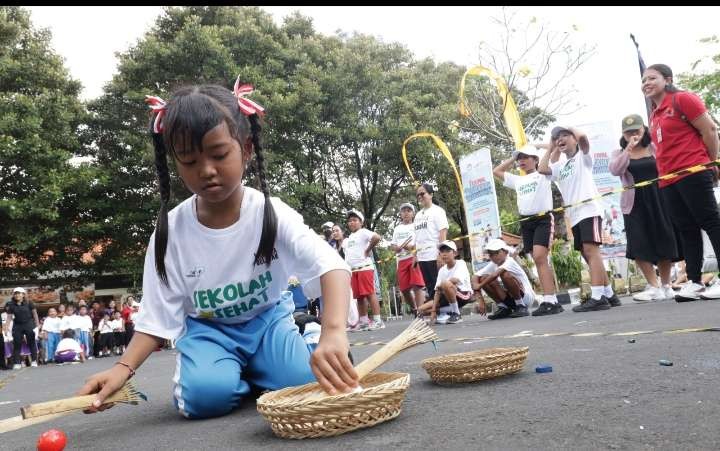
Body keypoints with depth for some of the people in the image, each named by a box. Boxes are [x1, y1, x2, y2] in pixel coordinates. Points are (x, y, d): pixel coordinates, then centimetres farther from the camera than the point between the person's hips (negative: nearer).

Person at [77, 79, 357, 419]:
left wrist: (333, 332, -54)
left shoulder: (270, 213, -21)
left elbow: (330, 264, -36)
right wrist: (123, 368, -27)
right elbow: (158, 315, -9)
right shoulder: (171, 231, -16)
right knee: (207, 395, -28)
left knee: (303, 383, -24)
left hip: (267, 319, 0)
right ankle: (236, 371, 6)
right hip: (209, 327, 0)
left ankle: (250, 369, 7)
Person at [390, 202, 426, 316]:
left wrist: (413, 246, -17)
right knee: (404, 289, 4)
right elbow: (392, 246, 18)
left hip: (415, 257, -5)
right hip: (402, 260, 5)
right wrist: (399, 247, -4)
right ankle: (415, 310, 22)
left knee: (417, 285, -15)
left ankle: (420, 313, -18)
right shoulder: (397, 229, 22)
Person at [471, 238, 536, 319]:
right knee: (483, 278, -12)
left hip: (526, 296, -6)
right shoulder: (492, 265, -2)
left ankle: (521, 307, -14)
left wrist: (479, 286, -26)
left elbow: (495, 274, -37)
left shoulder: (510, 262, -19)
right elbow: (474, 277, -12)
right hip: (510, 299, 6)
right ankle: (503, 308, -1)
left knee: (505, 274, -32)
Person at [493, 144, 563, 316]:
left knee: (539, 257, -20)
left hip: (543, 219, -6)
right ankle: (551, 301, 4)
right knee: (539, 261, 2)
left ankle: (549, 300, -21)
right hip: (526, 222, 6)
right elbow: (496, 171, 30)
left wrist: (538, 146, 7)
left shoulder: (543, 175, 6)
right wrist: (512, 158, 25)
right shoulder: (517, 180, 21)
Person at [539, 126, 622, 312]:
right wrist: (550, 149, 18)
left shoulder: (582, 156, 6)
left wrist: (570, 128, 7)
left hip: (588, 210, -8)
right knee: (588, 254, 8)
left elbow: (582, 136, -13)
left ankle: (597, 297, -24)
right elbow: (541, 169, 9)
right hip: (574, 216, 8)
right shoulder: (560, 166, 23)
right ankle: (609, 295, 16)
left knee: (590, 250, -18)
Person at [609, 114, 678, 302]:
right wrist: (629, 148, -18)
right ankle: (654, 287, 2)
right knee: (640, 245, -7)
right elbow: (614, 170, -12)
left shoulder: (656, 147, 7)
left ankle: (666, 286, 19)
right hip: (634, 204, 0)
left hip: (659, 200, 0)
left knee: (665, 243, 4)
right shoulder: (619, 153, 8)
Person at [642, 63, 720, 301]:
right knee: (686, 230, 7)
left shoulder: (682, 99, -4)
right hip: (668, 180, 8)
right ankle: (694, 282, 10)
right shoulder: (654, 116, 18)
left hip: (692, 173, -8)